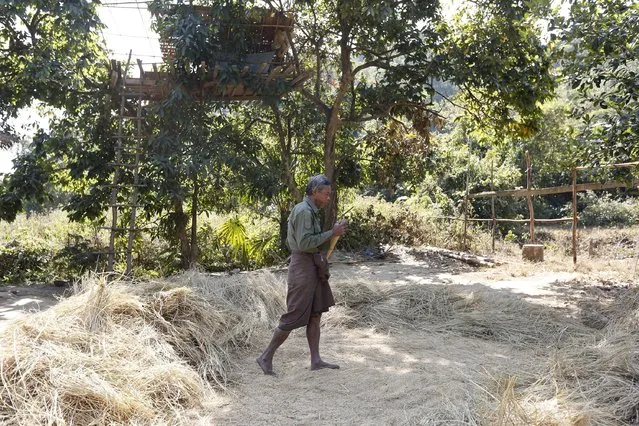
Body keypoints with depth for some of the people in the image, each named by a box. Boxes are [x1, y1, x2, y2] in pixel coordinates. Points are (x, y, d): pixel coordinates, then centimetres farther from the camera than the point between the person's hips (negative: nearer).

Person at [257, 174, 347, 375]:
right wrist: (331, 233, -20)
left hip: (312, 267, 10)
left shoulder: (310, 211, 14)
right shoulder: (303, 211, -17)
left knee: (315, 314, 11)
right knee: (295, 316, -3)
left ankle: (316, 360, 18)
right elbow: (304, 243, -24)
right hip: (302, 267, -10)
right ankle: (266, 357, 9)